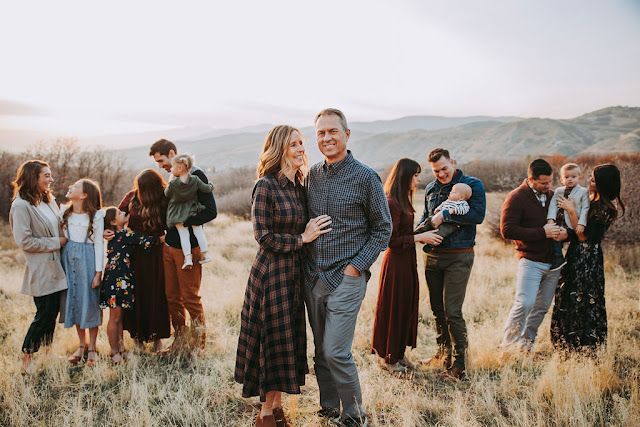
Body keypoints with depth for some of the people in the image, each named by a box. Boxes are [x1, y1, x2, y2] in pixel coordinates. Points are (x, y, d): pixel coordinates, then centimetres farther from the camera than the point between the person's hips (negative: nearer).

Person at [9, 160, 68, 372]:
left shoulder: (49, 201, 11)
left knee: (52, 314, 13)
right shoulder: (21, 206, -13)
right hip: (41, 272, -7)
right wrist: (56, 243, -14)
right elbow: (24, 241, -19)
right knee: (44, 314, 0)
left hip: (56, 269, 7)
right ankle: (26, 358, 16)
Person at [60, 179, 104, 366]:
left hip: (87, 261, -4)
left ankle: (92, 349, 14)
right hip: (69, 259, 4)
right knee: (74, 301, 10)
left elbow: (99, 244, -7)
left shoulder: (96, 216, -7)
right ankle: (81, 345, 24)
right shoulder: (65, 213, 6)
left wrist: (98, 272, -9)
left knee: (90, 303, 2)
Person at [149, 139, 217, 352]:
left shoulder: (196, 176, -10)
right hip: (169, 245, 7)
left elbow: (210, 211, -17)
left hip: (188, 247, -7)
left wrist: (181, 221, -18)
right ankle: (180, 340, 22)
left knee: (190, 297, -2)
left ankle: (199, 346, 10)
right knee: (172, 296, 10)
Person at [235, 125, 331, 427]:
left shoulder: (299, 187, 10)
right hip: (271, 274, -7)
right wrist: (302, 239, -12)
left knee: (289, 339, 11)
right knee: (272, 340, 1)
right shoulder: (266, 186, -12)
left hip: (295, 274, 7)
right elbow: (263, 236, -15)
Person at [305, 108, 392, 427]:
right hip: (313, 278, 6)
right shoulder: (313, 174, 7)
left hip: (346, 278, -5)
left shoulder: (365, 177, -8)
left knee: (336, 353, -7)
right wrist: (306, 251, 8)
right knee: (321, 352, 14)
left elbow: (383, 229, -3)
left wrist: (357, 266, -11)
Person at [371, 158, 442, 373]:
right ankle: (388, 356, 19)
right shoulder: (392, 203, -19)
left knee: (407, 307, 16)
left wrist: (422, 234, 4)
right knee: (393, 309, 4)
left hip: (407, 261, 10)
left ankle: (399, 353, 29)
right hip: (396, 262, -10)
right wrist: (420, 237, -16)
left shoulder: (402, 201, 12)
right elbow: (392, 240, -21)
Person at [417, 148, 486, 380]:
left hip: (458, 256, -6)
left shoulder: (473, 185, -5)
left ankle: (459, 364, 3)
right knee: (437, 308, 14)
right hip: (432, 254, 6)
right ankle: (443, 352, 30)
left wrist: (445, 214, -20)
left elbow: (478, 215, -19)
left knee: (452, 311, -8)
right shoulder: (431, 188, 13)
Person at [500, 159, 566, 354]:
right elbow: (507, 230, -16)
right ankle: (507, 347, -3)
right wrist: (542, 232, -18)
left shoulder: (552, 195, 12)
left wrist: (564, 232, -3)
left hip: (553, 262, 6)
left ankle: (526, 344, 23)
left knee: (542, 306, 9)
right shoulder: (517, 197, -7)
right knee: (524, 304, -15)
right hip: (530, 261, -6)